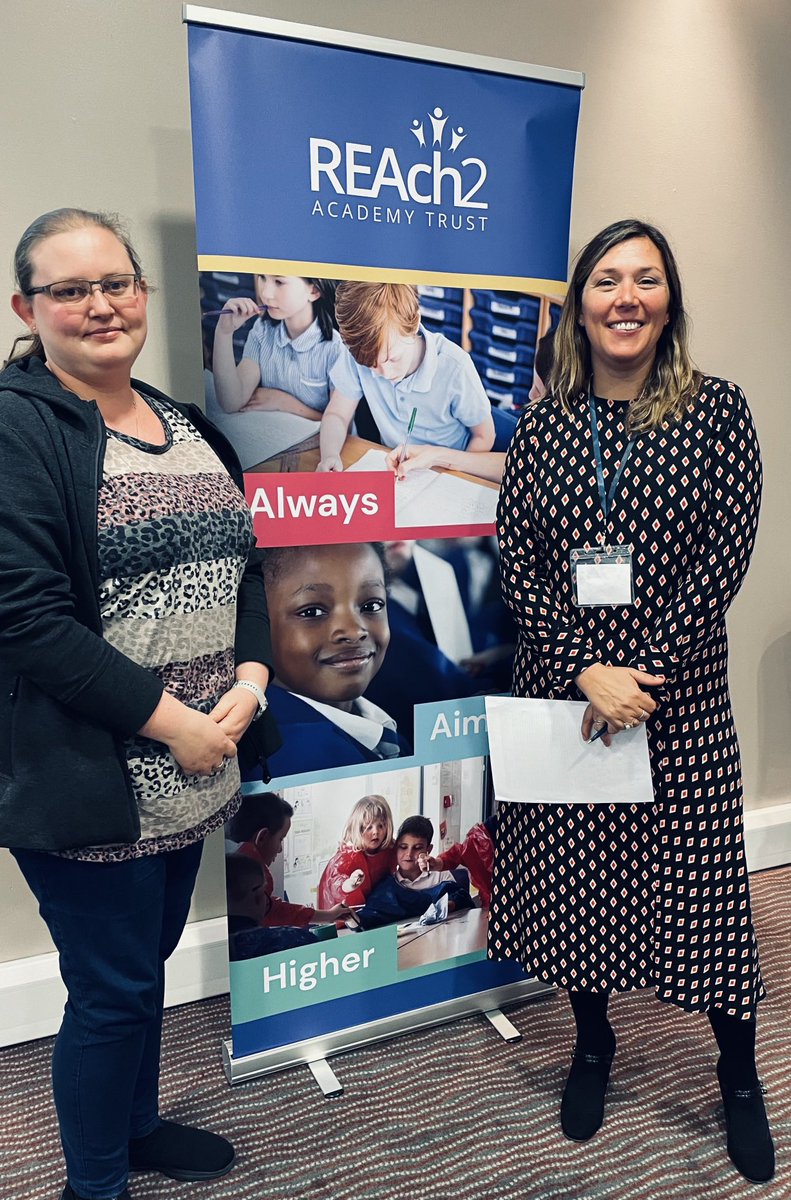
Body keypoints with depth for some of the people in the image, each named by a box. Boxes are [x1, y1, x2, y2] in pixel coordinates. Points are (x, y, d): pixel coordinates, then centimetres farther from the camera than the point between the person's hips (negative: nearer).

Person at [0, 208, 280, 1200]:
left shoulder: (187, 427, 11)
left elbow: (242, 567, 11)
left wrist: (250, 680, -6)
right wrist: (168, 719, -19)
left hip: (187, 771, 7)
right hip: (89, 776, -6)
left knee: (150, 960, 23)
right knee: (112, 990, 9)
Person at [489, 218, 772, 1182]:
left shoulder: (717, 411, -2)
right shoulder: (543, 425, 3)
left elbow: (724, 556, -8)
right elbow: (516, 560, -3)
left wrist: (641, 675, -14)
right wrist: (585, 672, -13)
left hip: (678, 694, -1)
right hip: (560, 685, 2)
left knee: (699, 877, 7)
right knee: (573, 875, 13)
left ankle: (740, 1078, 32)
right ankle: (592, 1046, 38)